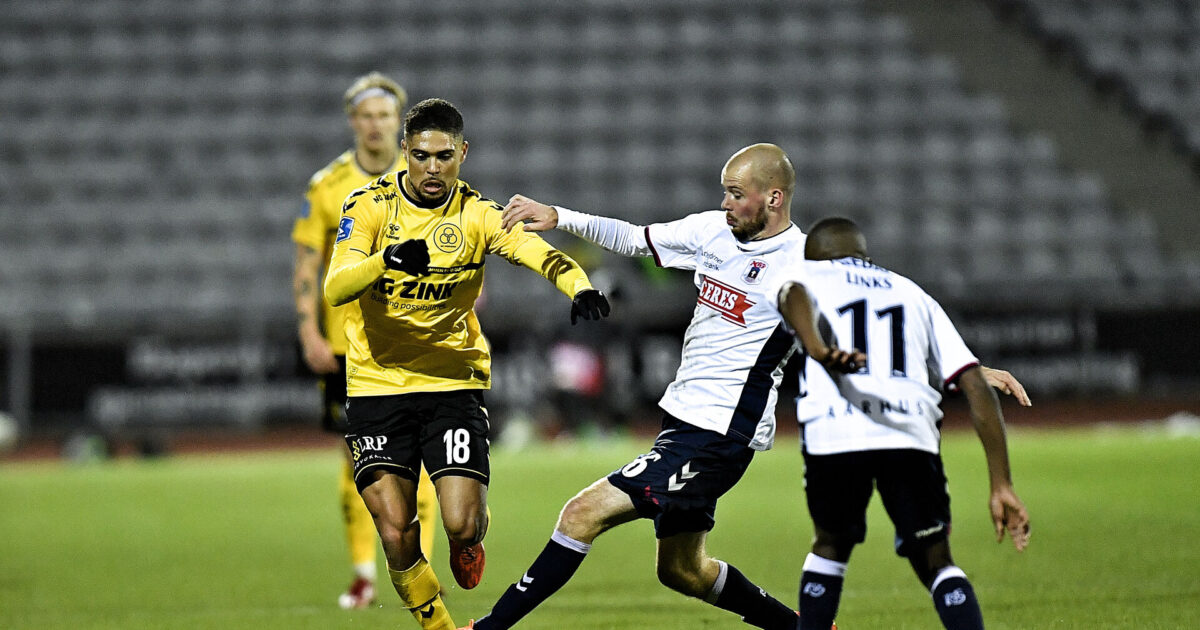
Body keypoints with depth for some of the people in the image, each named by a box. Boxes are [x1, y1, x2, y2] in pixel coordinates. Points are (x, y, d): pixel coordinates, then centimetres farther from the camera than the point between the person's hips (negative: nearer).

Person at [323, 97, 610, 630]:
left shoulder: (476, 214, -4)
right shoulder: (370, 206, -5)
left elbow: (533, 249, -22)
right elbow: (335, 289, -19)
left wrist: (579, 285, -44)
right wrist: (388, 259, -39)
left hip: (453, 383, 0)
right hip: (377, 383, 0)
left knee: (460, 523, -14)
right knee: (396, 535, -9)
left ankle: (471, 534, 24)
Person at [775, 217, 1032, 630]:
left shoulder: (808, 275, 25)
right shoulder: (913, 296, 32)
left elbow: (794, 297, -5)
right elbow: (976, 387, 20)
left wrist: (817, 349, -25)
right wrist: (1002, 485, 17)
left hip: (833, 431, -1)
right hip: (911, 434, 1)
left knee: (831, 545, 24)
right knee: (936, 562, 14)